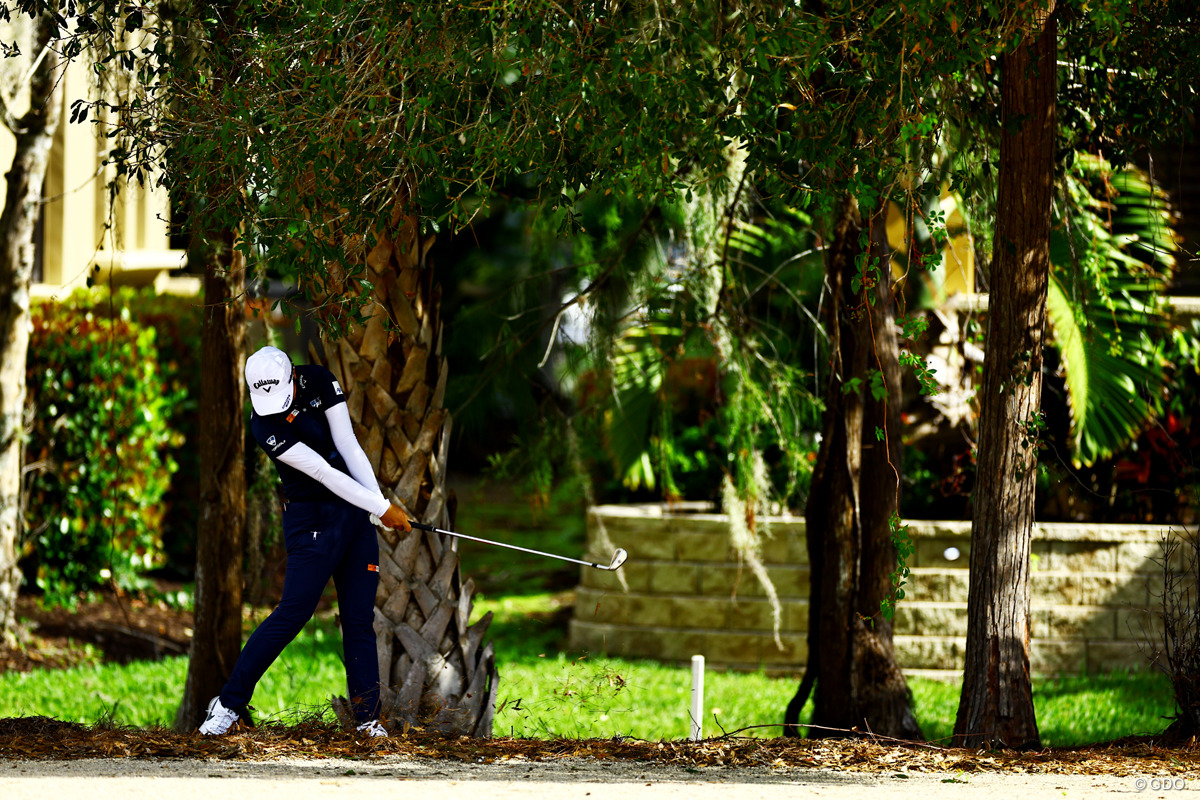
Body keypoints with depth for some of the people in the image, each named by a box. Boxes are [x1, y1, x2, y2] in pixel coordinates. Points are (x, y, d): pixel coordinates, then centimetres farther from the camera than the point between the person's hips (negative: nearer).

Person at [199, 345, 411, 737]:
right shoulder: (265, 425, -19)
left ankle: (368, 716, 5)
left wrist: (380, 500, -15)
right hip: (311, 517, -5)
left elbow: (348, 446, -6)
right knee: (293, 612, -13)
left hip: (355, 510, 5)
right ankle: (228, 703, -6)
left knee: (360, 617, 2)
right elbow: (323, 473, -22)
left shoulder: (318, 381, -4)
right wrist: (381, 509, -23)